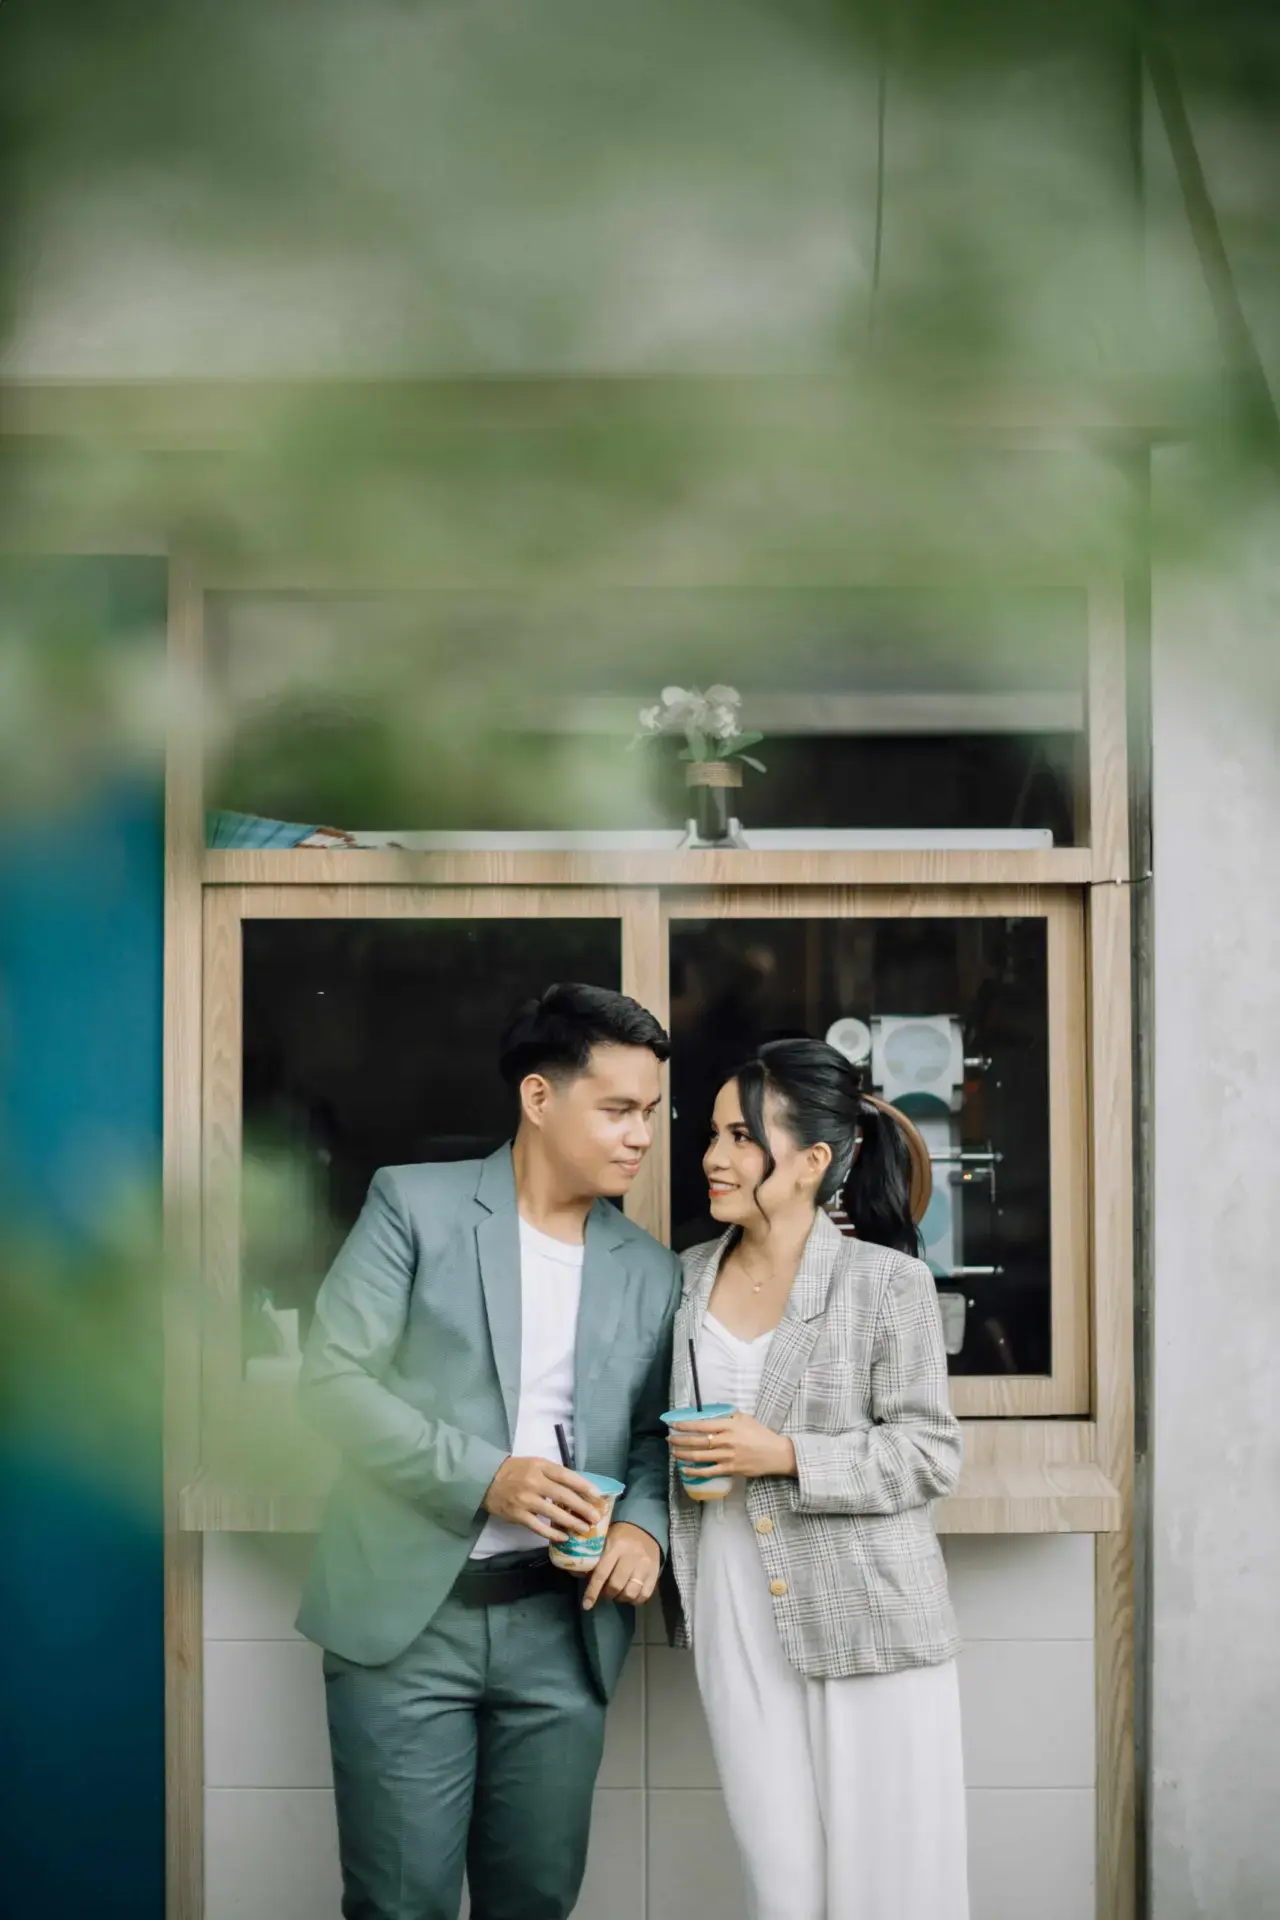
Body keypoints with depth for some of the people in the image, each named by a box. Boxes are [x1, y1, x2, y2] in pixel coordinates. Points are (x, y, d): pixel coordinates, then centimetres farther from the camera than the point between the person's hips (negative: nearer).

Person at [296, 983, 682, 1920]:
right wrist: (482, 1477, -17)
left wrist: (644, 1524, -8)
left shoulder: (651, 1271, 12)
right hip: (409, 1614, -4)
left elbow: (653, 1433, 14)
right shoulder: (415, 1204, -2)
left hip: (561, 1626, 4)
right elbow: (333, 1377, -8)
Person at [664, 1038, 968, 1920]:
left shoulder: (888, 1282, -5)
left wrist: (787, 1455, -16)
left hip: (866, 1616, -4)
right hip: (737, 1613, 4)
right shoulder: (693, 1277, 9)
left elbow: (930, 1452, -7)